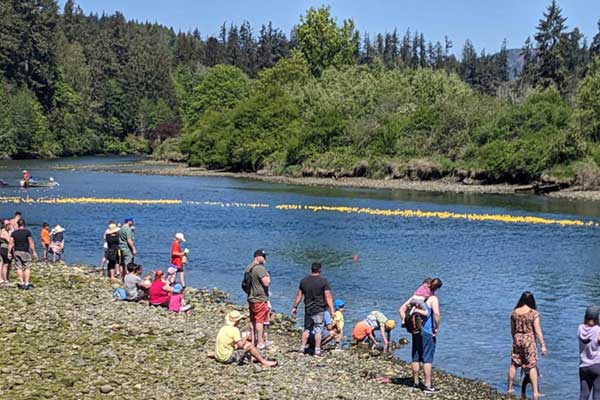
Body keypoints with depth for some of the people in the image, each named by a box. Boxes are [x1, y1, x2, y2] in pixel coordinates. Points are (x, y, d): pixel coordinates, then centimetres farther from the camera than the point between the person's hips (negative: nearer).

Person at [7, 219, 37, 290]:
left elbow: (11, 243, 1)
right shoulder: (27, 232, -7)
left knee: (19, 268, 8)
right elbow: (31, 243, -9)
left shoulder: (14, 233, 3)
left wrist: (9, 252, 6)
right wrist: (34, 252, -6)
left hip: (16, 252, 3)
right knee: (27, 268, 2)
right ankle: (27, 283, -5)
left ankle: (21, 283, 9)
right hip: (25, 252, -3)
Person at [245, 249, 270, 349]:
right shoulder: (260, 268, -18)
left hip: (251, 298, 9)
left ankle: (253, 341, 20)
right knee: (259, 321, -5)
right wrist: (268, 277, -3)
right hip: (260, 299, -9)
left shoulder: (248, 268, 11)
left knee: (253, 321, 13)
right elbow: (266, 283, -21)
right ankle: (260, 343, -3)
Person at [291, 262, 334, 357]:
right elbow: (328, 296, -13)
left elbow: (299, 295, 9)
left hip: (308, 309, 4)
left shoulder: (304, 281, 4)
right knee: (318, 330, 1)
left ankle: (302, 349, 16)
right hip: (319, 310, -4)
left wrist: (295, 307, 18)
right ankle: (317, 351, 1)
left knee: (307, 328, 16)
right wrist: (332, 310, -11)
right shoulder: (323, 281, -9)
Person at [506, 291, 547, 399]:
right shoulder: (534, 313, -9)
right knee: (532, 367, 0)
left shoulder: (514, 312, 2)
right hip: (529, 340, -3)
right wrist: (543, 345, -7)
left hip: (517, 339, 3)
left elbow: (512, 330, 9)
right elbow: (537, 331, -11)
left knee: (514, 365, 12)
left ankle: (510, 389, 21)